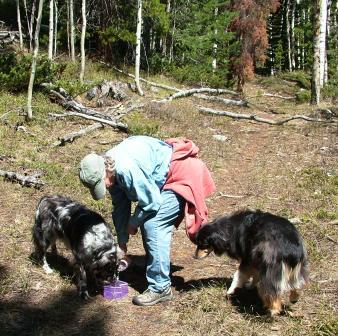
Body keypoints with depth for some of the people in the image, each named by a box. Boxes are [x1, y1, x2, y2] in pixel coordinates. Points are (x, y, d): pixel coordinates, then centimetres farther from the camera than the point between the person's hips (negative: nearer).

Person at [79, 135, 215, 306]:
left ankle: (160, 288, -8)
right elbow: (120, 205, 9)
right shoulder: (111, 170, -2)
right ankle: (155, 273, 26)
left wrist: (133, 223, -5)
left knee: (153, 226, -15)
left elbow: (151, 202, -23)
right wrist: (122, 240, 12)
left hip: (180, 174, -10)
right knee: (148, 224, 10)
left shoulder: (127, 169, -33)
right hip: (164, 179, 10)